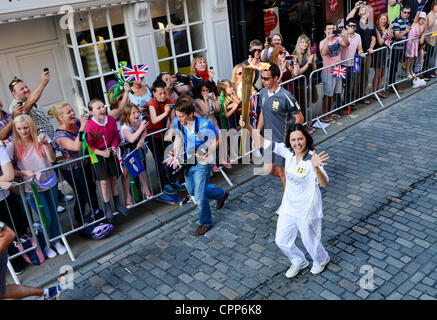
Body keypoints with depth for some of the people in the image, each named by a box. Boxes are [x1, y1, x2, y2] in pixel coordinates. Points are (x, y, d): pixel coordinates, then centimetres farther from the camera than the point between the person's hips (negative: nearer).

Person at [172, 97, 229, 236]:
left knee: (199, 196, -4)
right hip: (188, 162, 7)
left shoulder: (204, 124, -26)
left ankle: (206, 223, 22)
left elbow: (216, 139, -10)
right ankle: (222, 194, 43)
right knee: (192, 192, 19)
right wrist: (176, 157, -2)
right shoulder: (177, 122, -12)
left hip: (202, 163, -6)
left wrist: (208, 153, -24)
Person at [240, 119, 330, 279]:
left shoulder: (313, 158, -25)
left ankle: (321, 260, 53)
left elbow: (324, 183, -38)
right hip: (288, 207, 6)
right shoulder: (288, 151, -10)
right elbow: (263, 142, -8)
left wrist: (316, 167, -58)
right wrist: (249, 127, -22)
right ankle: (299, 261, 50)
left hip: (307, 210, -5)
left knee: (310, 242, 17)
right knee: (281, 241, 19)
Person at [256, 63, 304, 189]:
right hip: (269, 140, 7)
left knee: (281, 172, 3)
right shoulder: (263, 93, 1)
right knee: (268, 170, 14)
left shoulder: (285, 96, -20)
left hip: (282, 141, -7)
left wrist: (287, 132, -11)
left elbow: (299, 118, -13)